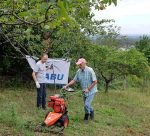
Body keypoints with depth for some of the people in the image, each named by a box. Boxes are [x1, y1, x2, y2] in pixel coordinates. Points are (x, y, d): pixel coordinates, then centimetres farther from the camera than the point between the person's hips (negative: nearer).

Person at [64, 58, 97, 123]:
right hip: (85, 91, 6)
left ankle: (86, 118, 7)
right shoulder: (79, 71, -2)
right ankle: (91, 112, 44)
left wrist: (88, 89, -20)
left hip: (91, 91, -6)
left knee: (86, 104, -14)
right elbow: (74, 80, 5)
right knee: (86, 105, 16)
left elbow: (95, 81, -19)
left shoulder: (90, 70, -20)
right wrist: (66, 86, -3)